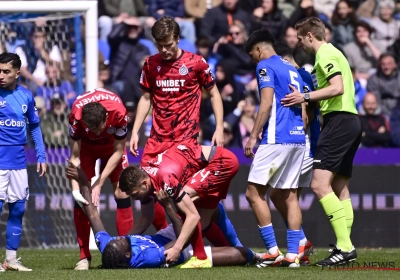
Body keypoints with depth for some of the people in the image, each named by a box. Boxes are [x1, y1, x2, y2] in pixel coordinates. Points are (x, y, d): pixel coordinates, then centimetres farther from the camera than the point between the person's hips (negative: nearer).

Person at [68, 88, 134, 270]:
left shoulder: (118, 113, -39)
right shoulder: (76, 116, -39)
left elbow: (118, 152, -24)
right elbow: (75, 157, -26)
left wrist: (99, 184, -25)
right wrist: (75, 188, -37)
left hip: (111, 145, 0)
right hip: (86, 146, 0)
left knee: (121, 191, -10)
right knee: (81, 195, -10)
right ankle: (84, 256, -6)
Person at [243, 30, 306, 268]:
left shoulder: (265, 66, -3)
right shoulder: (292, 70, 21)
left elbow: (267, 103, -14)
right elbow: (304, 109, 21)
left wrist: (253, 136, -14)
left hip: (277, 139, -8)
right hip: (298, 139, 8)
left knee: (254, 193, -3)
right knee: (290, 196, 8)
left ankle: (273, 250, -8)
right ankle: (293, 254, 2)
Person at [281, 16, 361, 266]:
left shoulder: (325, 55, -9)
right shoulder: (332, 53, 22)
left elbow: (338, 88, -22)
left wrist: (306, 97, -19)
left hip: (339, 121, -11)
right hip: (350, 121, 11)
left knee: (320, 184, -16)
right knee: (340, 188, 12)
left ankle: (345, 246, -22)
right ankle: (344, 247, 11)